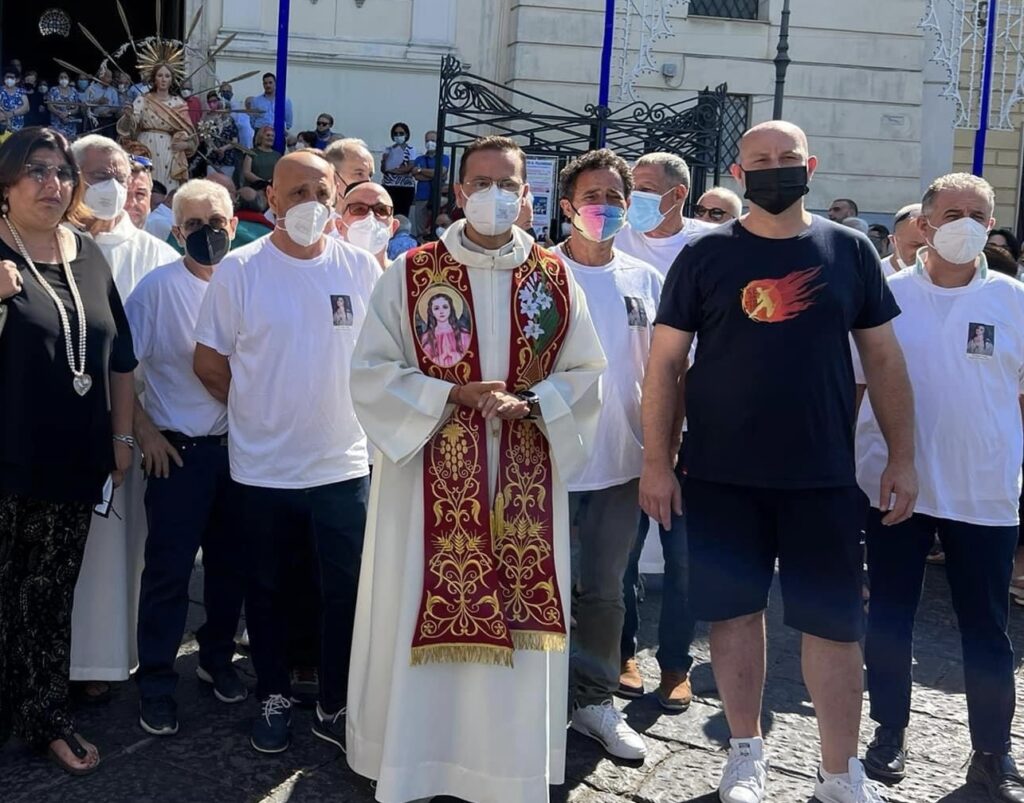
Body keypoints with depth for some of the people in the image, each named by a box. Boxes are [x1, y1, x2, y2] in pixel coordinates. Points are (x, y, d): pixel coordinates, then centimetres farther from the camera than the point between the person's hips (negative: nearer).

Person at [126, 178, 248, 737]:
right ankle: (155, 685, 13)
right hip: (179, 452, -4)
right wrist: (144, 430, -9)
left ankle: (216, 659, 32)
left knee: (230, 564, 13)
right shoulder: (158, 287, -9)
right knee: (168, 571, 1)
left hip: (238, 446, 4)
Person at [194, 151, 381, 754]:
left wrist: (341, 409, 5)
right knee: (267, 589, 13)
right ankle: (274, 698, 31)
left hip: (342, 462, 1)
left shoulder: (362, 268, 0)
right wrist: (257, 410, 5)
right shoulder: (239, 269, -6)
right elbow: (210, 361, 0)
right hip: (263, 465, -1)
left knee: (347, 590, 6)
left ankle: (336, 706, 22)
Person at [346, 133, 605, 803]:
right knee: (424, 617, 2)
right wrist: (453, 395, -15)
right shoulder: (411, 274, 0)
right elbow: (371, 371, -3)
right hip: (431, 478, -2)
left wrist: (529, 404, -12)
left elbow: (586, 374, 7)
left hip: (525, 482, 2)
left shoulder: (555, 278, 6)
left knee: (520, 618, 6)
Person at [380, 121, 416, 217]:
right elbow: (382, 169, 9)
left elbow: (410, 167, -9)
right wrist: (384, 160, -11)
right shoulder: (389, 150, 12)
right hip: (388, 185, 3)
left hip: (405, 186, -3)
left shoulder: (410, 149, 1)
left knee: (402, 215, -6)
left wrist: (392, 170, -8)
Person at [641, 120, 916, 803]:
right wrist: (657, 461, -5)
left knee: (835, 621, 4)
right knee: (736, 610, 9)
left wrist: (903, 458, 2)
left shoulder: (850, 251, 4)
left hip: (824, 476, 1)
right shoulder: (705, 256, 0)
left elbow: (884, 359, 7)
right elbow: (666, 362, 0)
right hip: (722, 476, 0)